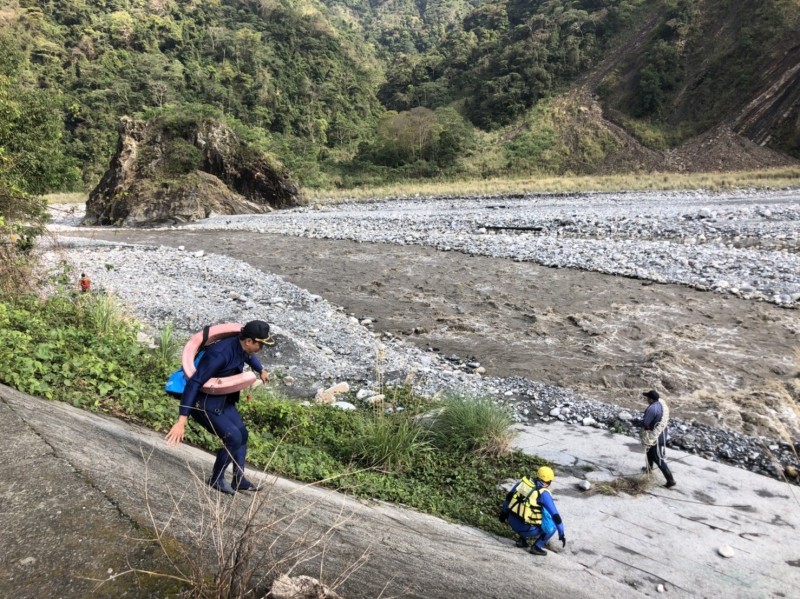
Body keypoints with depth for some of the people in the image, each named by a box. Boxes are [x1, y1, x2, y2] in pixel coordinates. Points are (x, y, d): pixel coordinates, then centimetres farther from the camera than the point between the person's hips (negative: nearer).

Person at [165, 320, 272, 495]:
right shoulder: (221, 354, -35)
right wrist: (182, 421, -39)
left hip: (223, 400, 9)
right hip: (203, 403, -9)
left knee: (242, 433, 9)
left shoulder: (242, 348, -8)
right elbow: (194, 383, -36)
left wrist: (261, 370, 40)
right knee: (233, 438, -11)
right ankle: (216, 480, 11)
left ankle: (239, 480, 23)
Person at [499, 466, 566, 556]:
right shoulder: (544, 494, -11)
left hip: (512, 522, 6)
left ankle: (522, 540, 23)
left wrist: (504, 512, 26)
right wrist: (562, 534, 2)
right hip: (526, 529, -6)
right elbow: (555, 516, -10)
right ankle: (536, 546, 7)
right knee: (553, 526, 16)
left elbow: (509, 497, 12)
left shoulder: (523, 482, 3)